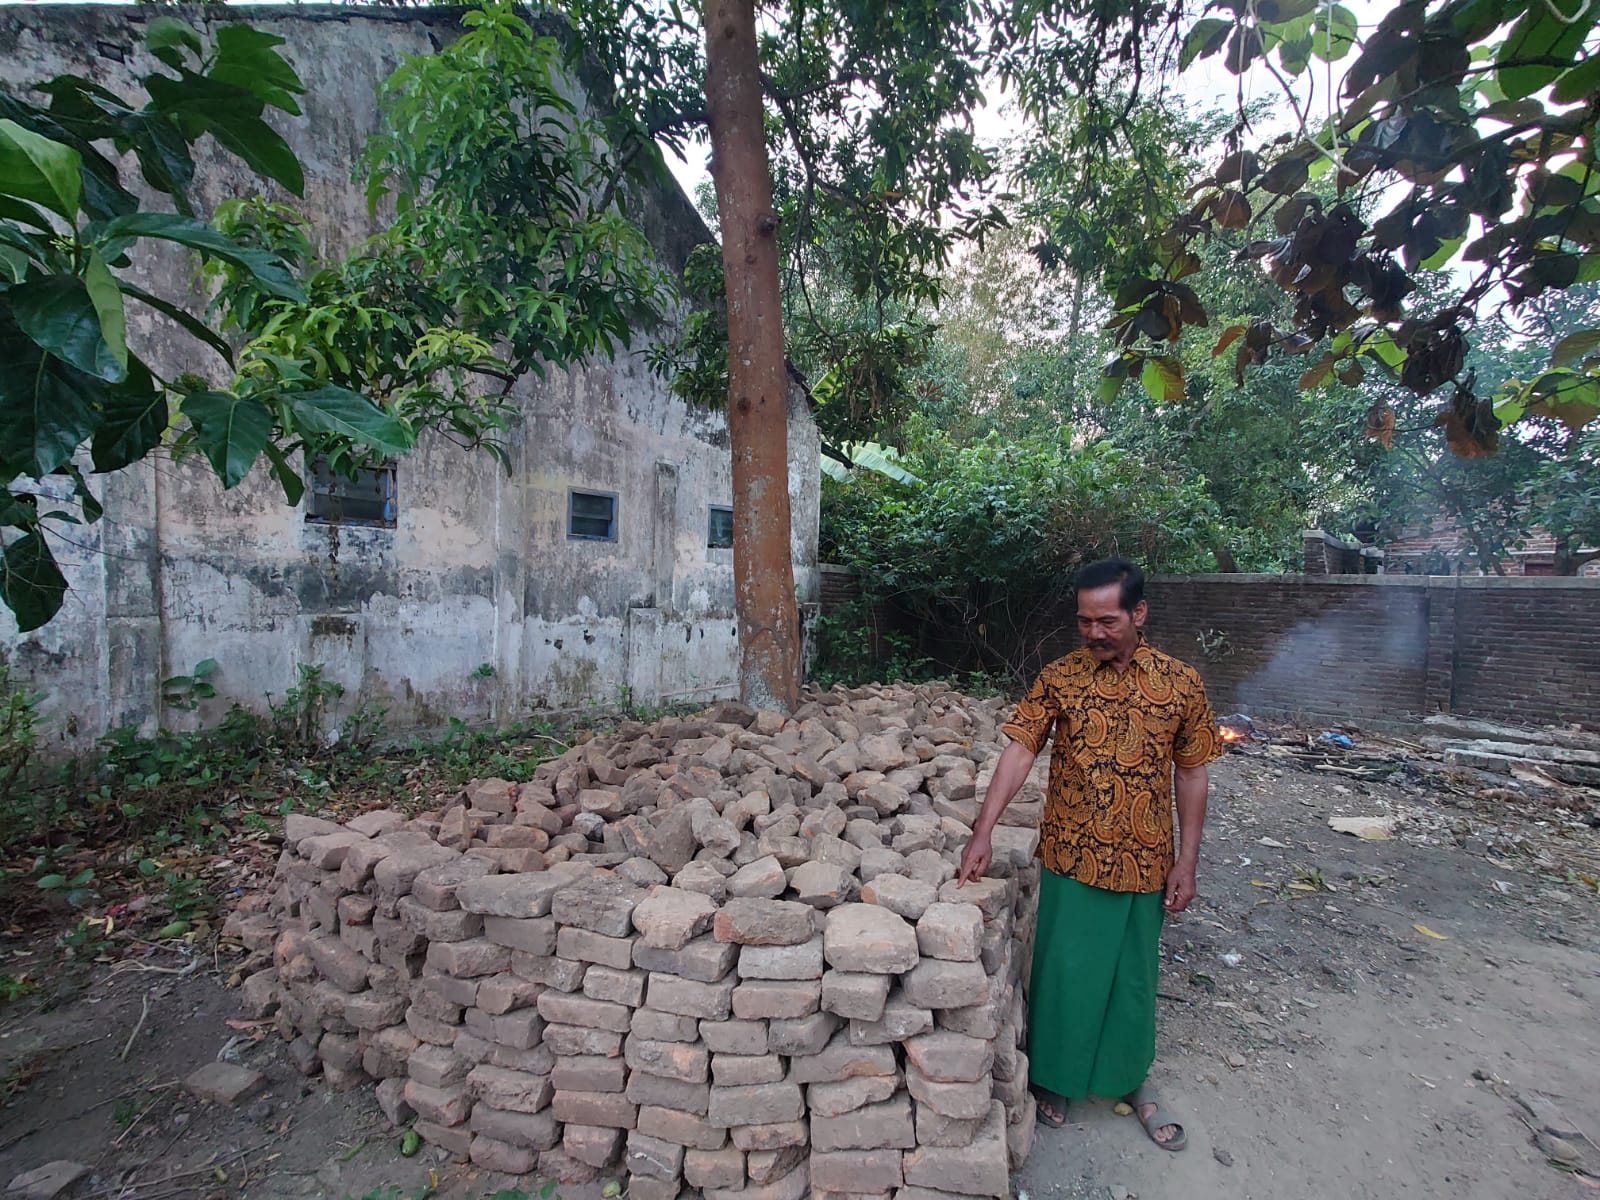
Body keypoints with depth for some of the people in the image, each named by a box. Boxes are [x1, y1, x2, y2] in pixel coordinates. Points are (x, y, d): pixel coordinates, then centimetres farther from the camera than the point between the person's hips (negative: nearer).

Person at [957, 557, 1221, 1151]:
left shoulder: (1181, 684, -6)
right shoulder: (1059, 677, -8)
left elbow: (1191, 774, 1)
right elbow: (1019, 750, -13)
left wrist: (1186, 862, -1)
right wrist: (982, 832, -19)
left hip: (1142, 862, 1)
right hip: (1070, 858, 0)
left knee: (1132, 974, 18)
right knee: (1062, 969, 12)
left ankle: (1132, 1078, 42)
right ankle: (1053, 1075, 36)